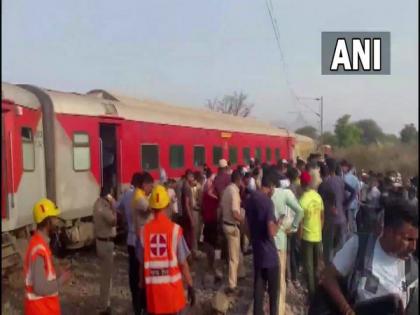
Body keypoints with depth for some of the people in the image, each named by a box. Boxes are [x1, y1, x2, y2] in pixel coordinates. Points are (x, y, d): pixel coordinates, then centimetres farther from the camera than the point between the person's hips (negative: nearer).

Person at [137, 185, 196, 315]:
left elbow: (142, 263, 3)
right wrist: (190, 286, 3)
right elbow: (183, 263, -7)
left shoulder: (143, 231, -5)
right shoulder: (175, 229, -11)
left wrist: (141, 286, 16)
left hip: (152, 287, 2)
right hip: (172, 285, -2)